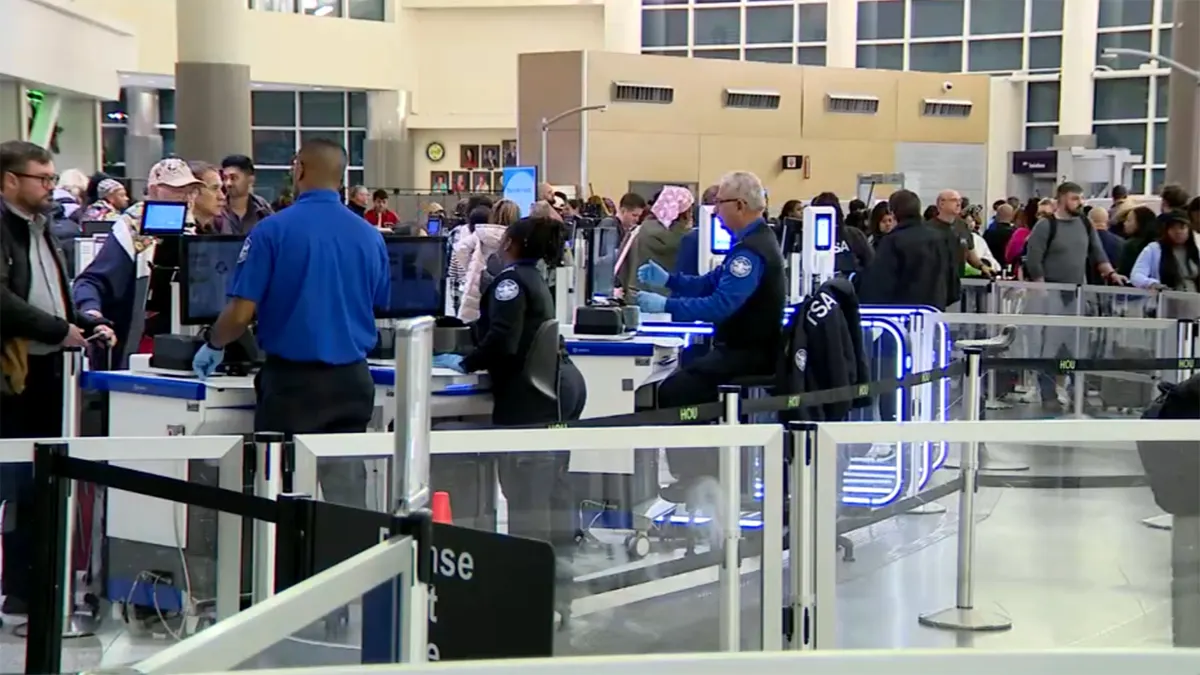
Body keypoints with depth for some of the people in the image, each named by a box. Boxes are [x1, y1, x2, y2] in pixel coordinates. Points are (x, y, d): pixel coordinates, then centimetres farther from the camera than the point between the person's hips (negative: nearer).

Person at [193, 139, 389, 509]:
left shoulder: (273, 230, -10)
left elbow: (241, 312, -11)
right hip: (351, 380, 3)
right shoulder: (370, 236, 1)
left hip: (292, 380, -3)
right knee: (347, 494, 9)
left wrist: (213, 346, 9)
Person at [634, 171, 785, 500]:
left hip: (746, 355, -11)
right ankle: (697, 471, 13)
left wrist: (665, 305, -28)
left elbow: (721, 304, -29)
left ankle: (691, 478, -10)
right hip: (747, 347, 11)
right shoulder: (754, 241, 15)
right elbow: (710, 284, 17)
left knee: (674, 391, -18)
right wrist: (667, 280, 5)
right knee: (681, 373, 13)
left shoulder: (751, 252, -20)